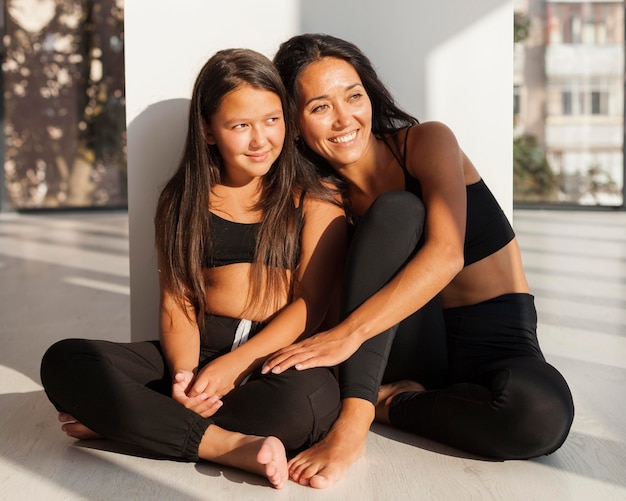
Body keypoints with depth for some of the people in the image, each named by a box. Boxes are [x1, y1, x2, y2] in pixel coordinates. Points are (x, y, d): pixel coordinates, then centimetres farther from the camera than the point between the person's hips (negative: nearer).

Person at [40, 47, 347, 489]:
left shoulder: (315, 198, 5)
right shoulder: (182, 202, 12)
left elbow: (311, 304, -3)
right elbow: (176, 302, 6)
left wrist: (235, 365, -16)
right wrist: (184, 372, -14)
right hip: (200, 350, 3)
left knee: (305, 400, -40)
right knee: (64, 361, -19)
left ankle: (121, 421, -20)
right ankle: (225, 445, -26)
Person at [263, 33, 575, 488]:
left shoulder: (427, 142, -7)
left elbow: (446, 255, -24)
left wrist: (348, 334, -33)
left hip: (497, 341, -1)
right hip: (414, 345, 2)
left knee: (542, 413, -37)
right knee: (397, 208, -25)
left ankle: (385, 404, -11)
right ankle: (353, 420, -27)